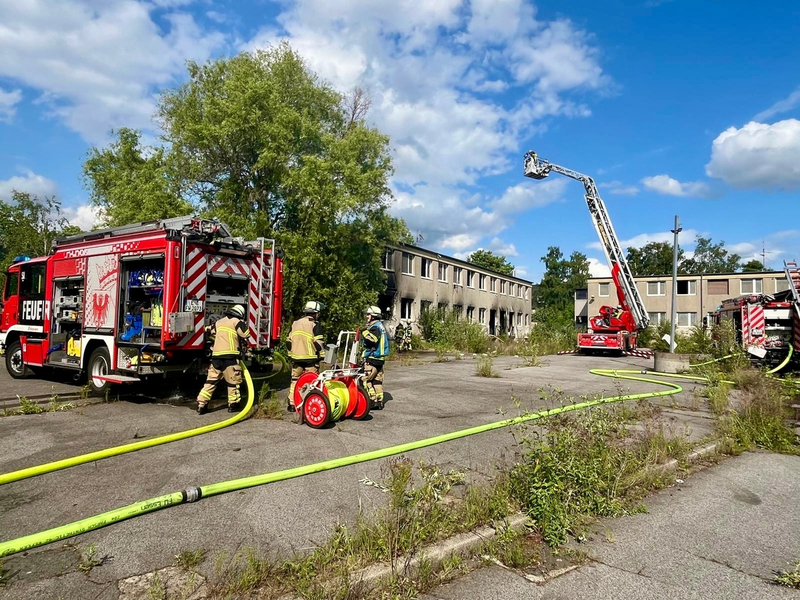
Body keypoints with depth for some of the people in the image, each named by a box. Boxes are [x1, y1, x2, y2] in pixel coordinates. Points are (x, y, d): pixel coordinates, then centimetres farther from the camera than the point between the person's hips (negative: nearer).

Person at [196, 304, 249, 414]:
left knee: (211, 380, 10)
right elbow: (245, 335, -8)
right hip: (230, 355, -6)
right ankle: (233, 404, 11)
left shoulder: (219, 322, 19)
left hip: (216, 355, 6)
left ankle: (201, 404, 9)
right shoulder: (237, 322, -1)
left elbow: (209, 331, 35)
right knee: (233, 381, 6)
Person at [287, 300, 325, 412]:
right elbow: (318, 342, -14)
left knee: (295, 380, 14)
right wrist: (321, 356, -5)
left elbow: (289, 341, 14)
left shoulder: (295, 323, 11)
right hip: (310, 358, -5)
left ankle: (291, 404, 16)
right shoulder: (315, 324, -9)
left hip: (296, 358, 5)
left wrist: (291, 354, 21)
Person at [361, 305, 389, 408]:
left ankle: (373, 399, -9)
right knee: (378, 380, 13)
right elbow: (386, 339, 25)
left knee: (367, 380, -7)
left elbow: (371, 340, -30)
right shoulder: (381, 326, 18)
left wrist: (364, 332, -19)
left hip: (372, 358, -10)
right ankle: (379, 400, 15)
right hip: (380, 358, 10)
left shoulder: (375, 327, -14)